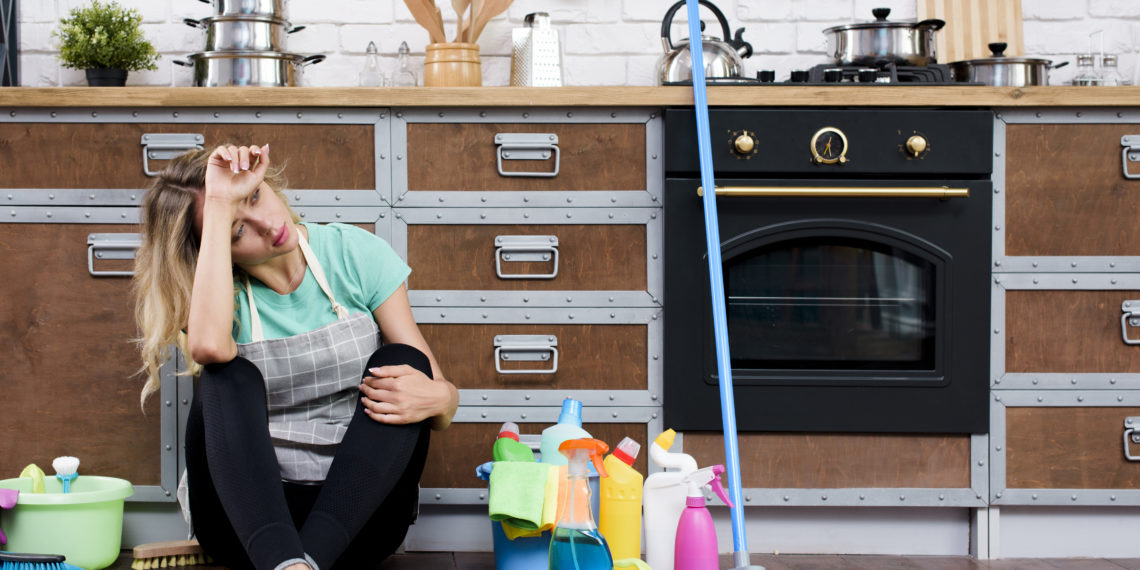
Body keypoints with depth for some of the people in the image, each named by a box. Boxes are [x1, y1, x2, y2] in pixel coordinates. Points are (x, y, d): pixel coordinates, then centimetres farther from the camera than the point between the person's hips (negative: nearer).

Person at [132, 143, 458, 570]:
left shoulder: (356, 254, 2)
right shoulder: (221, 287, 0)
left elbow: (441, 392, 1)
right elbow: (209, 345, -29)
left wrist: (436, 399, -24)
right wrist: (219, 207, -23)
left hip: (353, 515, 1)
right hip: (250, 517, -1)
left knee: (402, 360, -21)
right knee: (228, 374, -24)